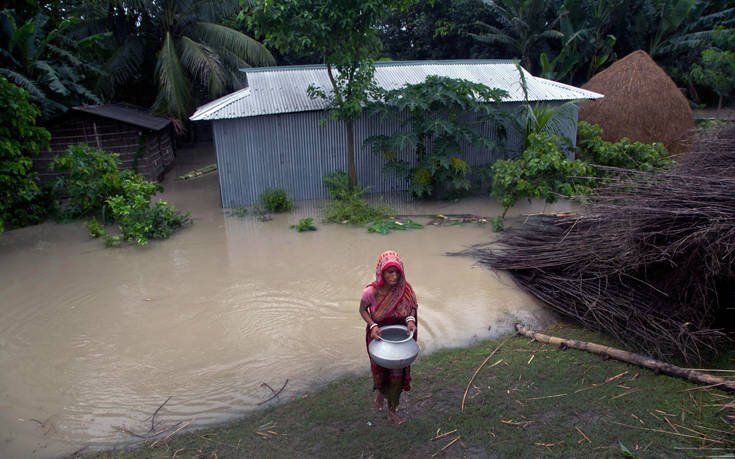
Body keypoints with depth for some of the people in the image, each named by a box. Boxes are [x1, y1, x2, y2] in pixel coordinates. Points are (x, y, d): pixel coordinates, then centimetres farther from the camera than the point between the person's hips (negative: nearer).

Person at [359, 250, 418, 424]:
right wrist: (372, 325, -26)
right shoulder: (371, 292, -30)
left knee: (397, 373, 13)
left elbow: (412, 308, -4)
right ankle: (379, 392, 58)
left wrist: (410, 320, -24)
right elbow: (363, 309, -11)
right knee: (380, 369, 21)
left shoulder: (405, 289, -23)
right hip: (377, 335, -2)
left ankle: (392, 411, 39)